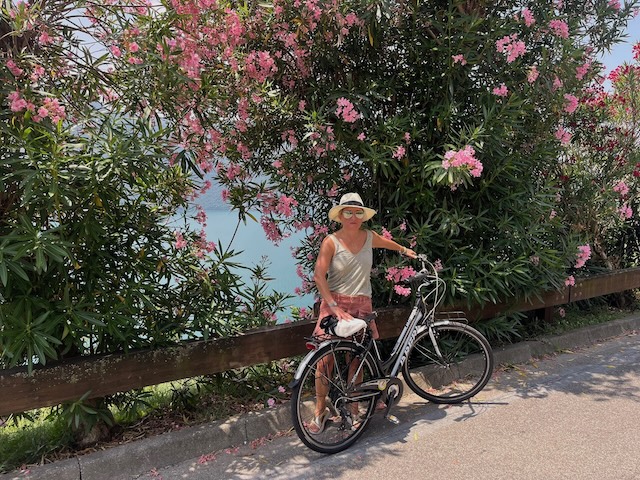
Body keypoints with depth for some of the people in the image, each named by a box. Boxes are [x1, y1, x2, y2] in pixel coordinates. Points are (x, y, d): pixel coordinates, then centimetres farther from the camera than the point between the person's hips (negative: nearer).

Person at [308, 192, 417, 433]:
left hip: (362, 305, 3)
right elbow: (319, 276, -13)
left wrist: (405, 250, 45)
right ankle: (321, 410, 10)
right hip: (334, 303, -3)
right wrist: (335, 307, -20)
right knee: (325, 357, -6)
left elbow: (386, 242, 30)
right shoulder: (331, 242, -7)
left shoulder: (369, 237, 5)